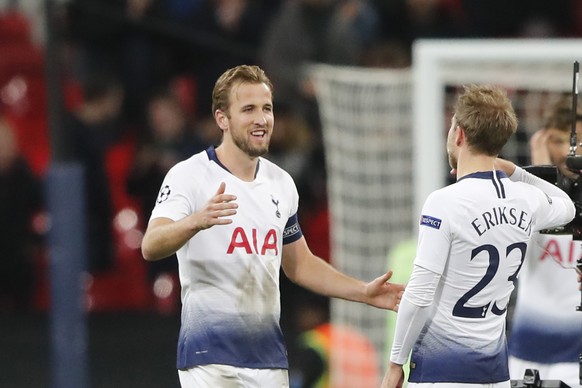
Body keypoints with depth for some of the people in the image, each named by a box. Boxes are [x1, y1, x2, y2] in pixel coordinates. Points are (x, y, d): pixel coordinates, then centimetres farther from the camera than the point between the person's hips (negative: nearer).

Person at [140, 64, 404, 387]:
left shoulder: (282, 184, 13)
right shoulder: (187, 176, -7)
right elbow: (150, 247, -21)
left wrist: (364, 292, 14)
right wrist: (196, 221, -40)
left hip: (270, 359, 6)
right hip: (209, 358, -6)